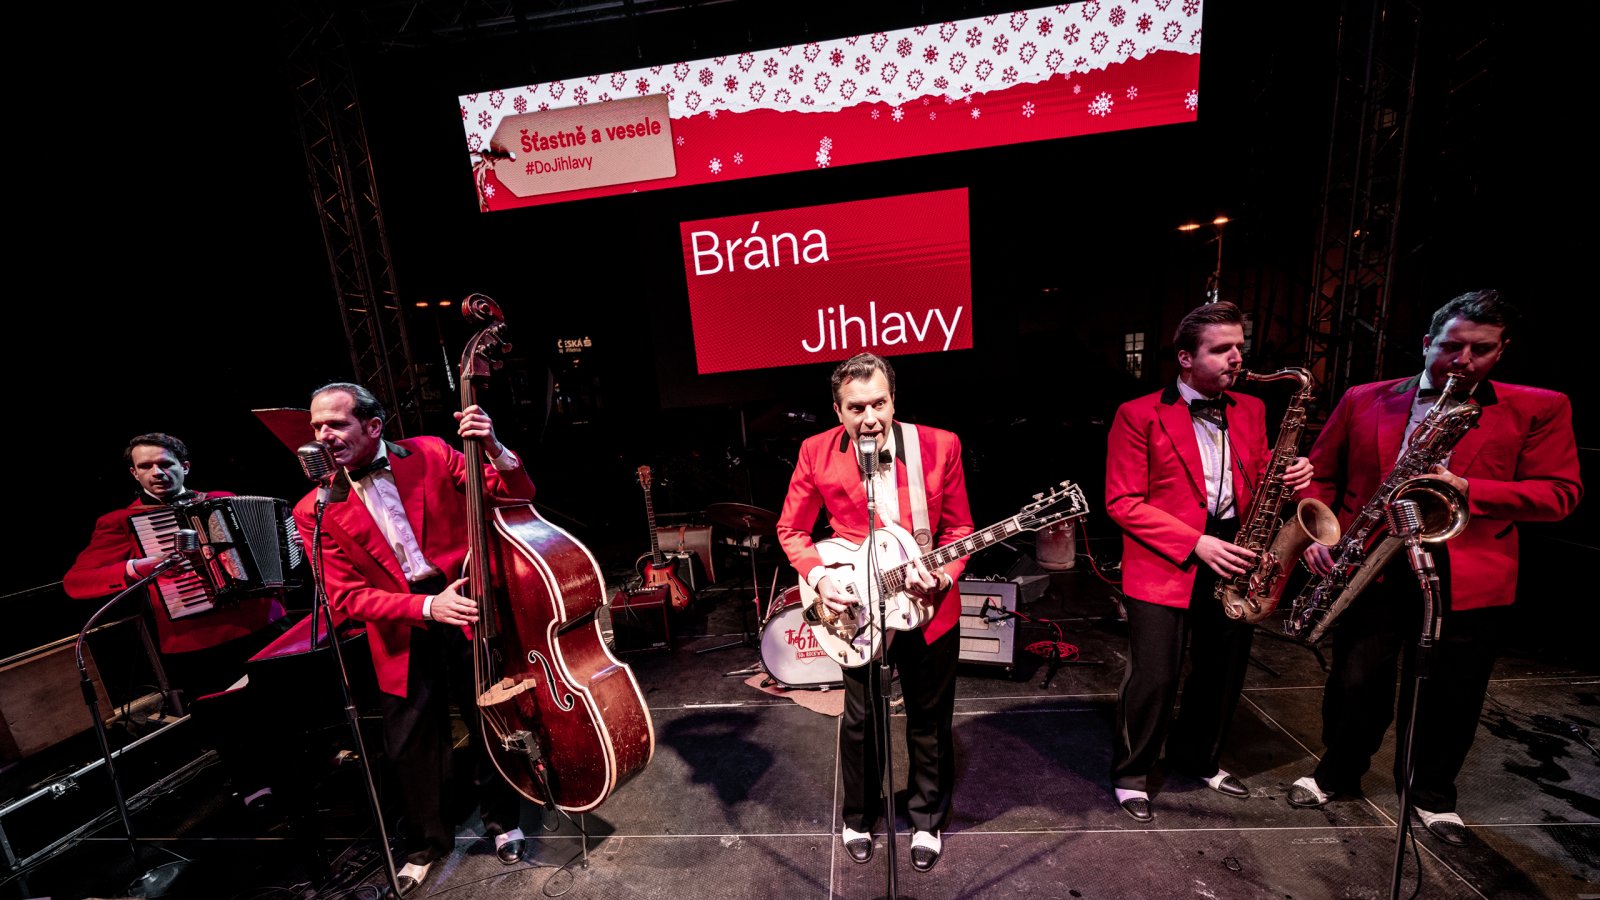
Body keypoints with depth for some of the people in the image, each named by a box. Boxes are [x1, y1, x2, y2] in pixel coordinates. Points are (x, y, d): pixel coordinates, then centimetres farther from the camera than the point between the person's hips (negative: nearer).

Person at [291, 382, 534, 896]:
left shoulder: (430, 455, -6)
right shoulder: (315, 511, -2)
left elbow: (517, 496, -9)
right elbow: (346, 597, -5)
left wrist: (494, 450, -29)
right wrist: (426, 607, -21)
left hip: (465, 609, -1)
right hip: (401, 633, 2)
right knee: (412, 745, 13)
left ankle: (502, 820, 39)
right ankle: (427, 842, 43)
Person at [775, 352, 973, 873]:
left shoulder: (940, 446, -13)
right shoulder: (817, 453, -12)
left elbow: (958, 527, -4)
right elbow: (791, 529, -2)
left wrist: (943, 576, -22)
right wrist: (820, 578, -17)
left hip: (929, 606, 0)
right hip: (856, 607, 0)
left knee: (930, 719, 18)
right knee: (860, 719, 18)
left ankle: (927, 819, 46)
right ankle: (858, 816, 46)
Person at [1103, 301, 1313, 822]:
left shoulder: (1250, 411, 10)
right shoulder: (1139, 415, -9)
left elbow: (1259, 481, 18)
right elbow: (1122, 502, -12)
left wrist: (1288, 475, -5)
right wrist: (1195, 543, -18)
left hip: (1233, 560, 6)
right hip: (1165, 565, -6)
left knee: (1224, 673, 17)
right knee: (1155, 678, -3)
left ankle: (1197, 759, 43)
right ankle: (1131, 773, 22)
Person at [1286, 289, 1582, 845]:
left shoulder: (1539, 409, 5)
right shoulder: (1363, 400, 5)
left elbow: (1559, 494, -1)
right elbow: (1321, 475, 7)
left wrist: (1466, 489, -17)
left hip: (1468, 577, 1)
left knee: (1450, 697, 13)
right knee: (1357, 685, 9)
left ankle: (1431, 792, 37)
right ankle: (1338, 772, 31)